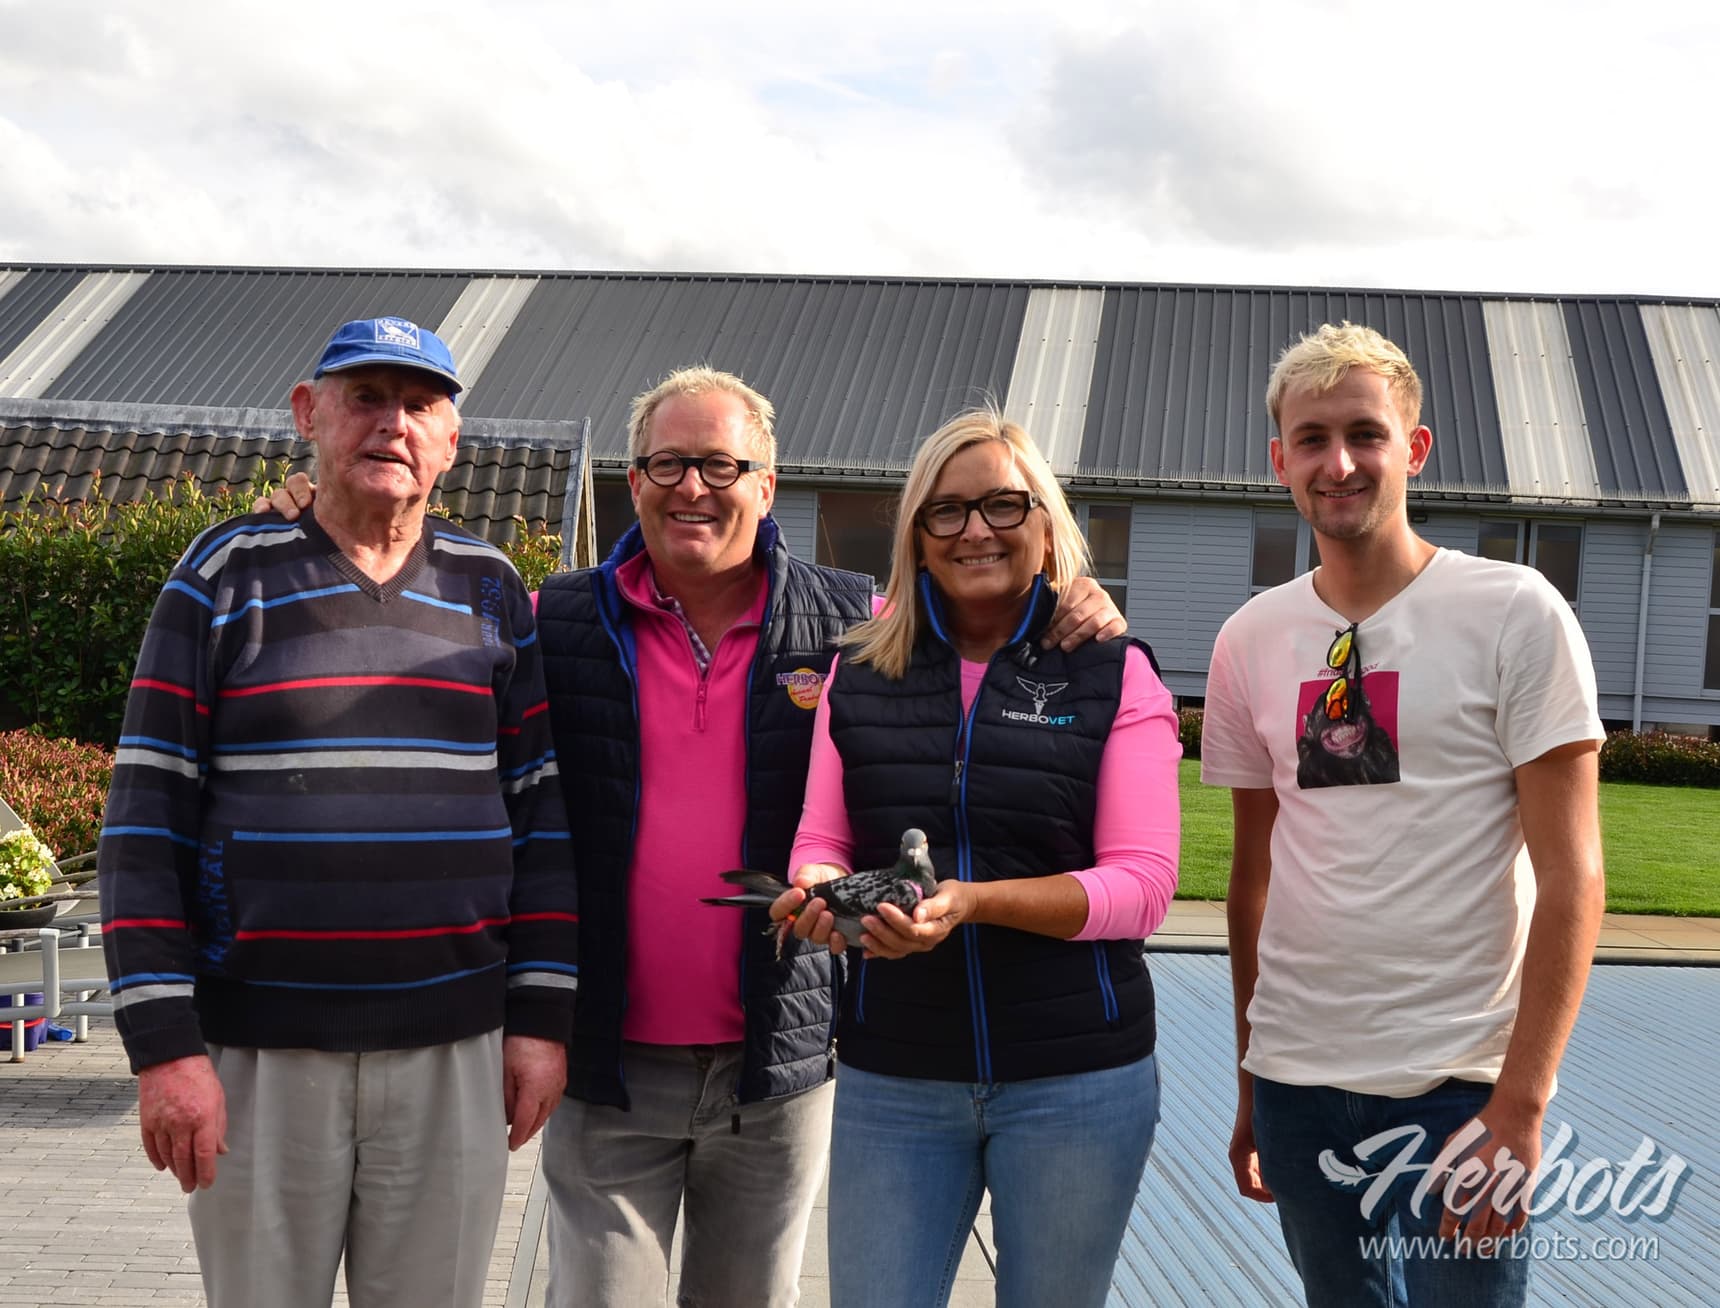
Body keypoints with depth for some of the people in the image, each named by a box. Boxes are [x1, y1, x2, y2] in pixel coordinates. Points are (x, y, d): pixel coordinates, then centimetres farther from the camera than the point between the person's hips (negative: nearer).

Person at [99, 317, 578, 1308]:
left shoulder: (491, 593, 7)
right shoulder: (227, 578, 1)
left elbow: (544, 812, 7)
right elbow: (146, 822, -3)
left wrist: (543, 1015, 1)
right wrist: (162, 1042, -9)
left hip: (451, 1053, 2)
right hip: (258, 1051, -1)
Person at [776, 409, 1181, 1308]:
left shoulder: (1115, 675, 0)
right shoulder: (861, 672, 8)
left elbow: (1143, 882, -7)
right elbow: (820, 842, 11)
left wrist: (972, 902, -21)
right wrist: (817, 892, -14)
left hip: (1076, 1080, -1)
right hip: (890, 1078, 2)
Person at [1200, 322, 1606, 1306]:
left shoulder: (1516, 615, -8)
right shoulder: (1251, 642, 5)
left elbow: (1570, 876, -10)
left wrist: (1519, 1105, -16)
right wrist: (1249, 1090, 13)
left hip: (1462, 1086, -4)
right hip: (1297, 1081, 4)